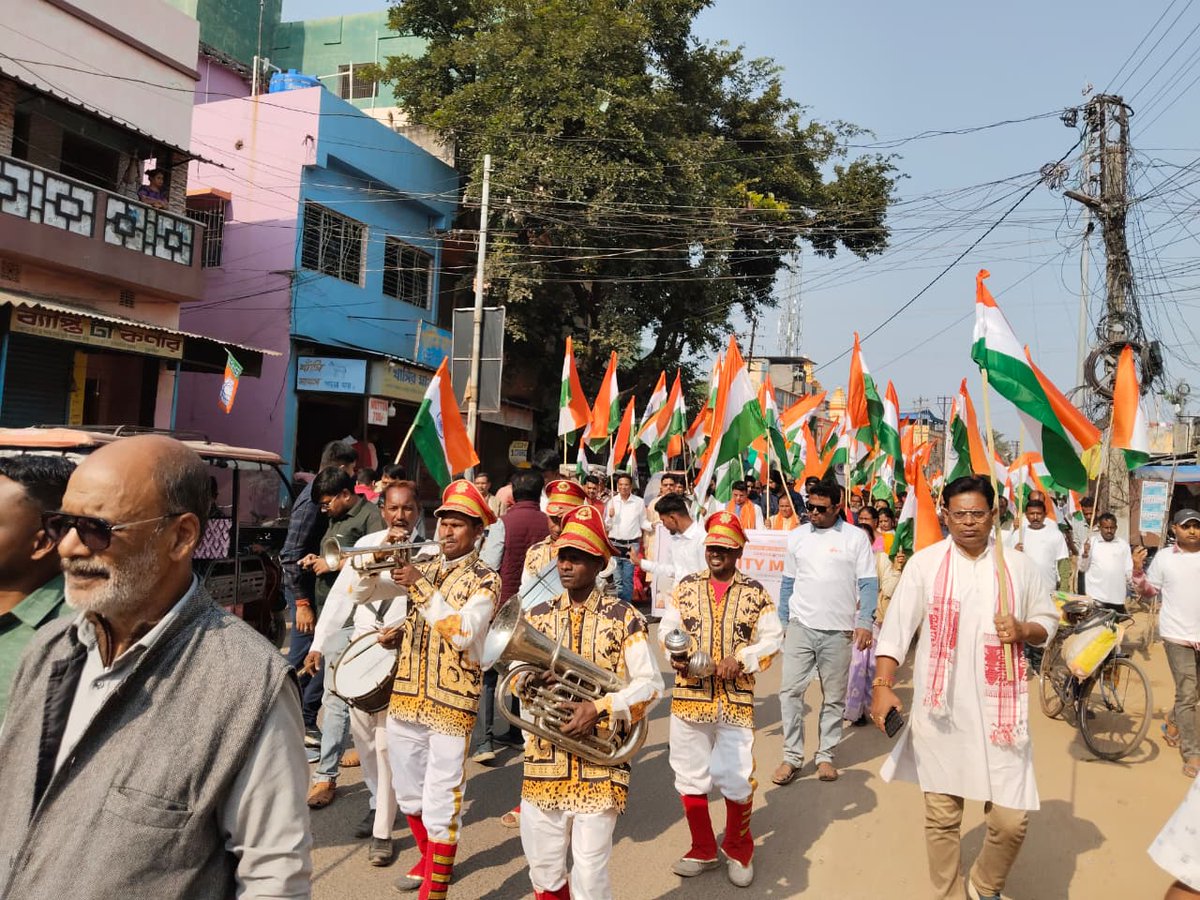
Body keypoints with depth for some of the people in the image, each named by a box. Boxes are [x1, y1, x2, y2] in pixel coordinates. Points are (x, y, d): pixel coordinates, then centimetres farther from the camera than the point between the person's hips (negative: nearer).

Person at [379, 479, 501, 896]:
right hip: (406, 694, 6)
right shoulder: (422, 566, 8)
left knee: (442, 798, -2)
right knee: (408, 790, 20)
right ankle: (429, 858, 42)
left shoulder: (485, 580, -8)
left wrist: (422, 588, -23)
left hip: (451, 701, -6)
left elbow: (463, 633, -22)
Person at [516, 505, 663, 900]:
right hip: (544, 760, 4)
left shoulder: (624, 618, -6)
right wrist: (525, 682, -15)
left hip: (599, 762, -3)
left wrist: (599, 709, -19)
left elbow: (651, 683, -8)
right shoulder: (537, 616, 4)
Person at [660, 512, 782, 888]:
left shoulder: (755, 592, -1)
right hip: (688, 697, 2)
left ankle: (739, 851, 30)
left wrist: (742, 659, -14)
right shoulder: (686, 587, 3)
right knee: (690, 776, 12)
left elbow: (772, 639, 1)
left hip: (737, 700, -2)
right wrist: (674, 655, -12)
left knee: (737, 780, 4)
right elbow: (667, 629, 7)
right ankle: (702, 850, 33)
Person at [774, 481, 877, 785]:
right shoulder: (796, 536, 6)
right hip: (801, 626, 2)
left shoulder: (855, 537, -3)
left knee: (834, 697, 8)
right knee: (790, 691, -2)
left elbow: (868, 583, -4)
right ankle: (792, 757, 9)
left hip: (839, 631, -2)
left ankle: (825, 755, 23)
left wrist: (864, 621, -14)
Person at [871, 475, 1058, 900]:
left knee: (1011, 818, 1)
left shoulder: (1020, 567, 4)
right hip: (940, 711, -1)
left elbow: (1048, 620, 14)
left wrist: (1024, 630, -9)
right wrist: (882, 686, -15)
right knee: (942, 816, 9)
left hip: (999, 710, 1)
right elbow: (896, 628, -6)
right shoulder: (924, 563, -3)